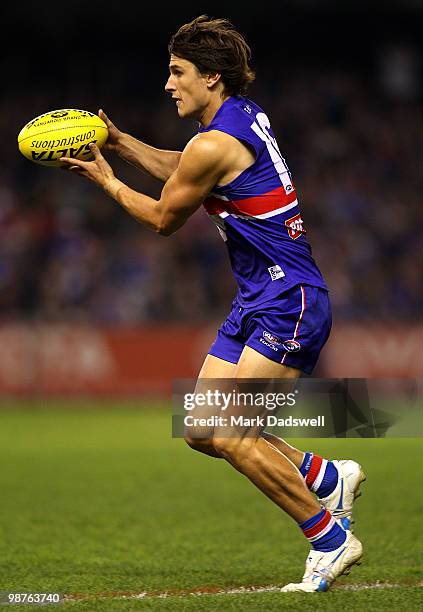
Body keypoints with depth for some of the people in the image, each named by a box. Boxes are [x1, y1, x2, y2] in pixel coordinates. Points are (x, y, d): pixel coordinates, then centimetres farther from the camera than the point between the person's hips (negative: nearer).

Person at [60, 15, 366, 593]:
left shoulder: (215, 144, -18)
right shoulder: (247, 116, 11)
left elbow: (164, 219, -3)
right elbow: (180, 170, 30)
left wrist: (107, 180, 10)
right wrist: (120, 142, 20)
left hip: (288, 304, -10)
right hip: (259, 301, 10)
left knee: (230, 436, -15)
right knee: (202, 430, 6)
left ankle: (330, 537, -5)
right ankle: (328, 477, 16)